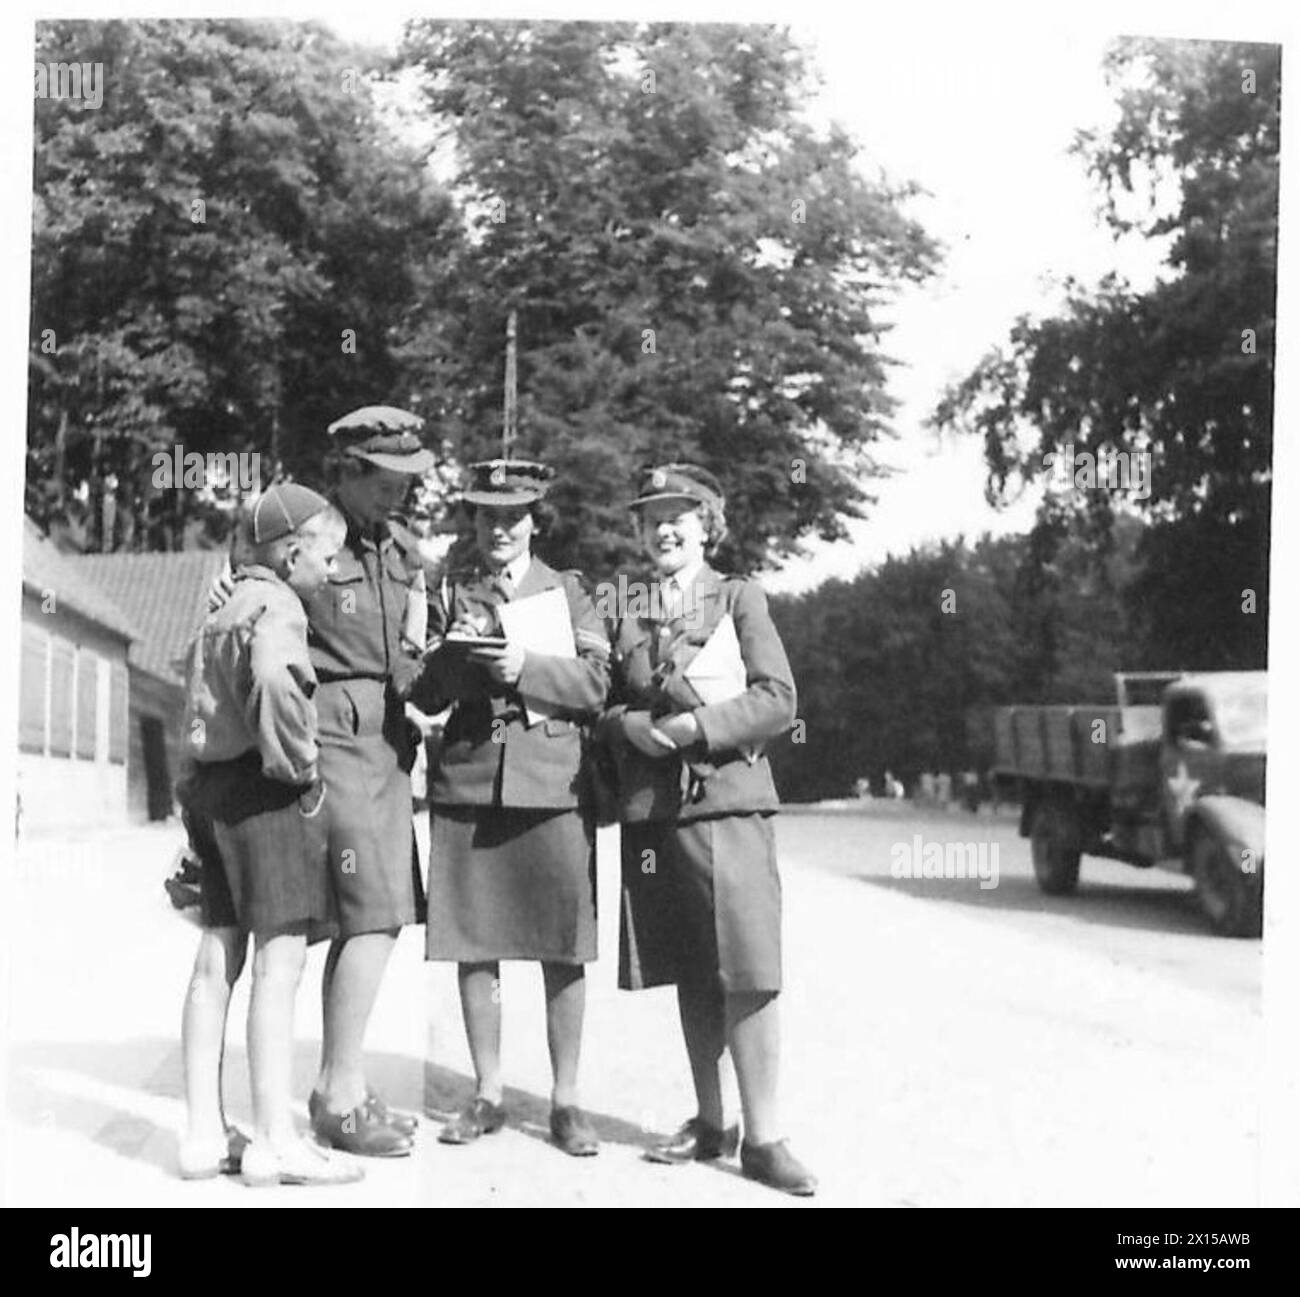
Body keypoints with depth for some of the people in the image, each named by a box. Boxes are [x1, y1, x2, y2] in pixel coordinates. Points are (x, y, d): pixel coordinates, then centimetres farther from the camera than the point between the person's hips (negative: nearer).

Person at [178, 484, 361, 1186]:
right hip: (265, 791, -10)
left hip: (209, 786, 10)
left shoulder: (222, 611, 20)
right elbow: (274, 681, -31)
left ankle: (206, 1133, 14)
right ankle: (274, 1141, -5)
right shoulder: (276, 609, -11)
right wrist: (301, 763, -20)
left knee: (216, 962, 10)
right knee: (278, 964, -7)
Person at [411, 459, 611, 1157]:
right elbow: (424, 694, 7)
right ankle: (487, 1094, 17)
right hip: (466, 781, 1)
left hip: (553, 785, -1)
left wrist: (525, 665, -14)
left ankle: (565, 1100, 9)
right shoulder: (449, 593, 13)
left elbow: (595, 683, 0)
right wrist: (453, 653, -13)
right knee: (472, 944, 4)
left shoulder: (568, 591, 11)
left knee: (563, 948, -1)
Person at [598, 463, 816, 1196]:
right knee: (691, 980, 9)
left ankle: (763, 1138, -3)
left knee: (748, 977, -8)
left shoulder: (741, 599, 5)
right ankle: (710, 1125, 19)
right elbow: (604, 705, 17)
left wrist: (695, 726, -15)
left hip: (729, 804, -3)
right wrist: (631, 726, -6)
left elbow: (778, 700, -4)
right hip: (653, 810, 4)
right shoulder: (627, 615, 15)